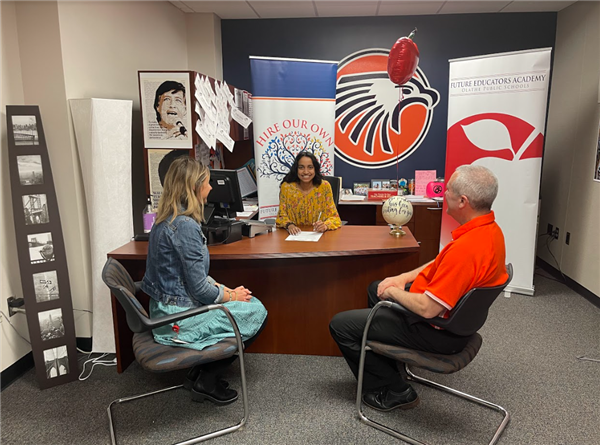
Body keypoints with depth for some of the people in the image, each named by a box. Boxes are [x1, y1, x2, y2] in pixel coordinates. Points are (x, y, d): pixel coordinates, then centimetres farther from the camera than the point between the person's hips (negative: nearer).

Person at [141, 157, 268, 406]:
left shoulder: (167, 219, 6)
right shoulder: (185, 225, -25)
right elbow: (199, 289, -22)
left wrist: (223, 288, 6)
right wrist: (232, 296, -5)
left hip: (167, 309, 10)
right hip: (179, 317, -10)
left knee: (250, 303, 17)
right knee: (257, 313, 1)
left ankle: (200, 373, 19)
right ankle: (205, 382, 10)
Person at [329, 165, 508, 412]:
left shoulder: (467, 248, -35)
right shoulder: (489, 229, -2)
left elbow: (427, 308, -32)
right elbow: (440, 263, 11)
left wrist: (394, 292, -14)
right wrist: (404, 278, 3)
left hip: (437, 330, -10)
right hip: (454, 313, 10)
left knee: (340, 325, -3)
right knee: (375, 288, 28)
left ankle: (394, 391, 10)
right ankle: (391, 363, 38)